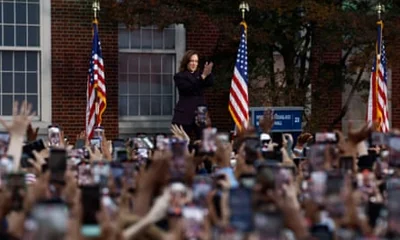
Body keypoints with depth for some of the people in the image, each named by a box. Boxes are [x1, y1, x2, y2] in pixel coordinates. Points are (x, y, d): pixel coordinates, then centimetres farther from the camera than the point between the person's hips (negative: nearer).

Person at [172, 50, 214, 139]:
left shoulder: (200, 74, 15)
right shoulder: (179, 76, 2)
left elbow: (210, 83, -5)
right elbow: (189, 88, -15)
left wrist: (208, 73, -27)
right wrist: (203, 76, -24)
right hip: (184, 115, -3)